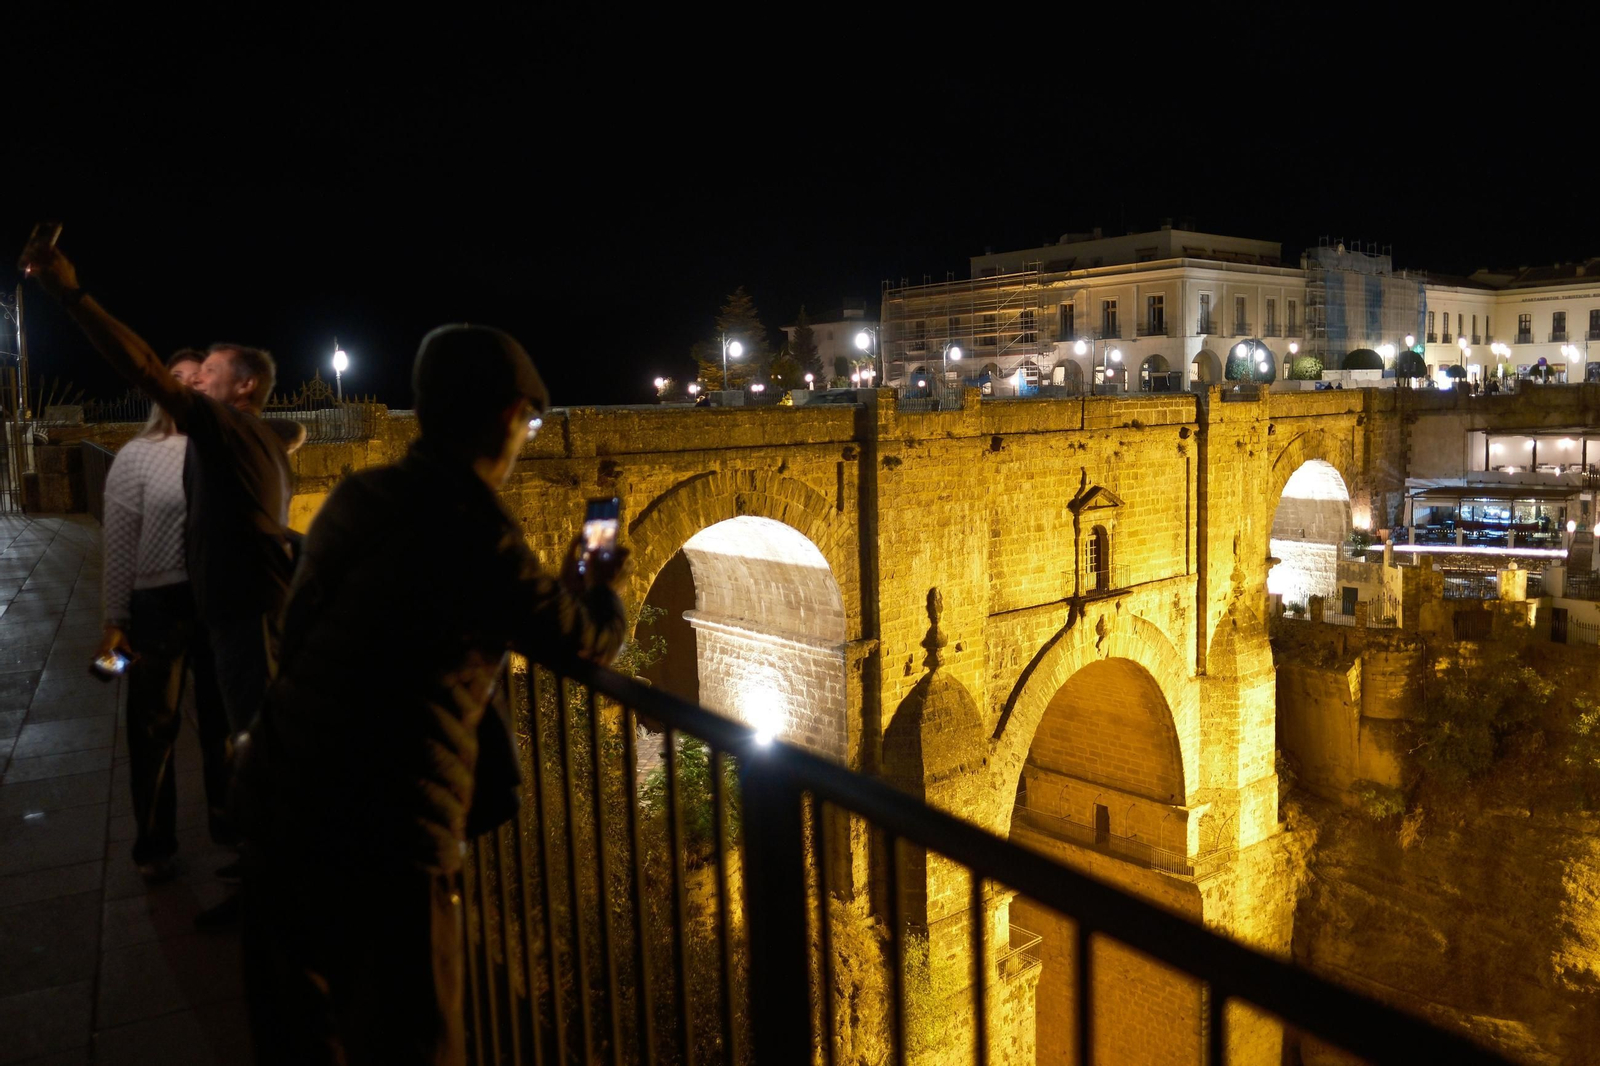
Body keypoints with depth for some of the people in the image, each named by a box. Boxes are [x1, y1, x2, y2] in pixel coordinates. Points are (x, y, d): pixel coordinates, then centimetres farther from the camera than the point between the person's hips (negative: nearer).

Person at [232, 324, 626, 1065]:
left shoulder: (354, 499, 4)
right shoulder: (472, 532, -17)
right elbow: (591, 640, -5)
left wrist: (554, 588, 17)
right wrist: (596, 588, 16)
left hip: (276, 805, 8)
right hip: (381, 836, -7)